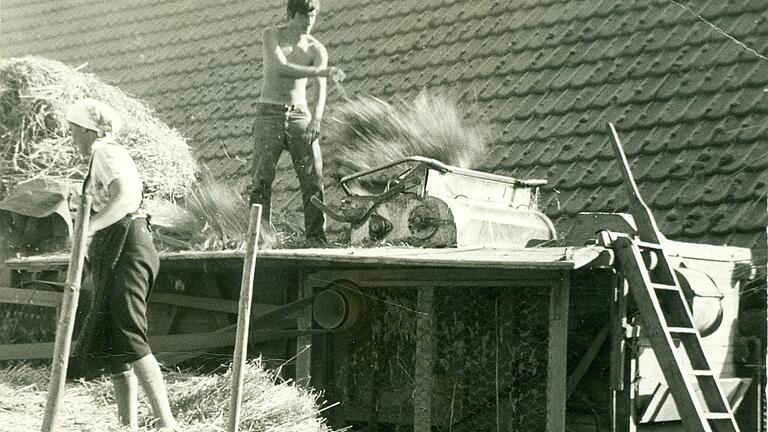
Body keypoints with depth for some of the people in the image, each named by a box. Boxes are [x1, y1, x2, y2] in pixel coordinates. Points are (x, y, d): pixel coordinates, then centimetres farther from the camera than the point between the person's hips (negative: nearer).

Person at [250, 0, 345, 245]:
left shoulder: (316, 49, 2)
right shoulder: (271, 36, -1)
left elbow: (320, 90, -11)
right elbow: (281, 68, -19)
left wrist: (316, 120, -30)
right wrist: (322, 72, -29)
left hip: (300, 115, 2)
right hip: (269, 113, -1)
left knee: (313, 177, -8)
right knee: (262, 178, -7)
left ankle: (316, 238, -6)